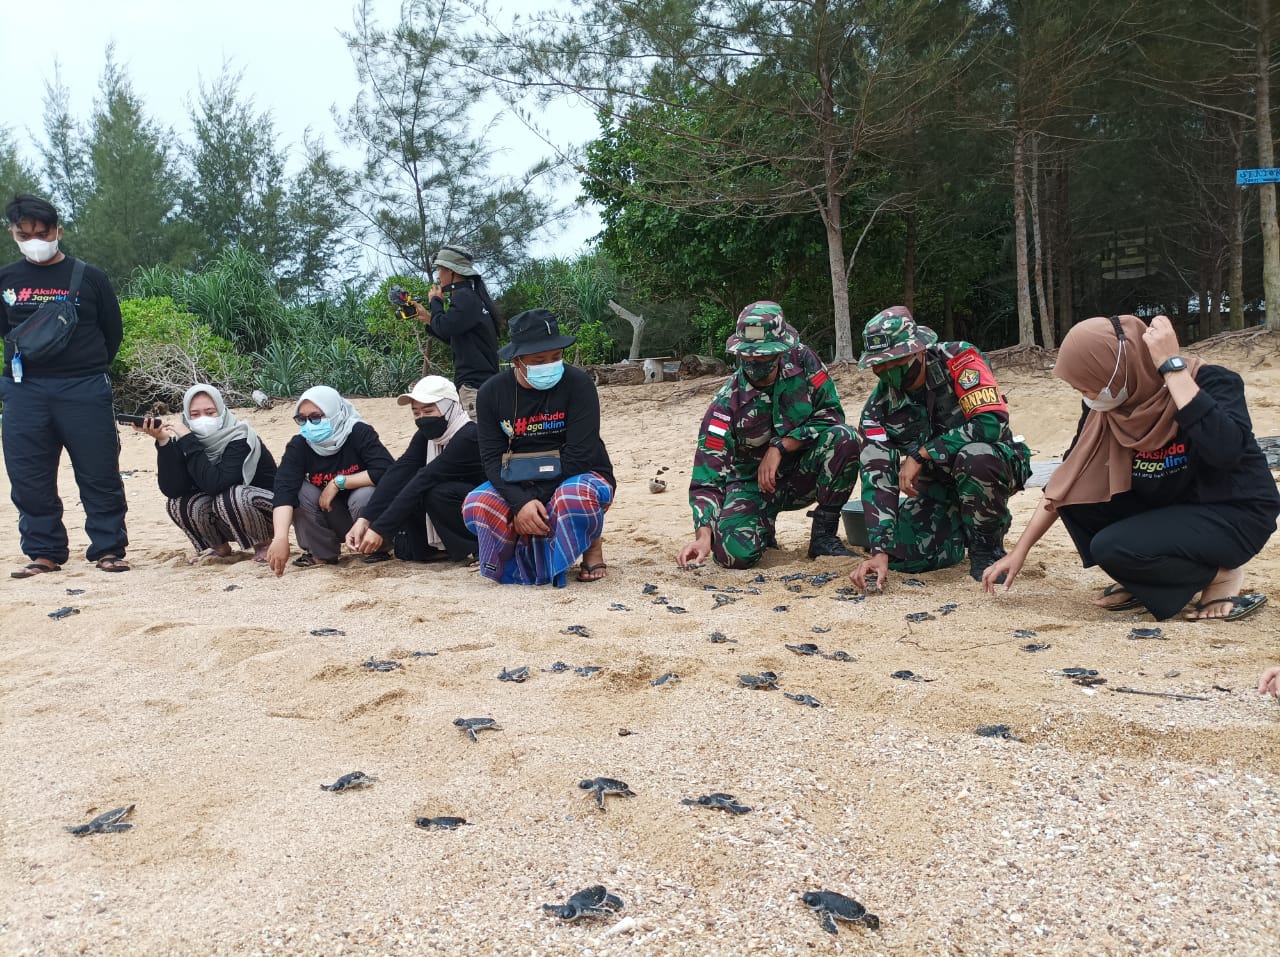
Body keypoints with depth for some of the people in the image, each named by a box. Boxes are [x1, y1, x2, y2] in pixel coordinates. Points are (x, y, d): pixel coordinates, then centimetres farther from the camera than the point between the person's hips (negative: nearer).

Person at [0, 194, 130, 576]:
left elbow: (113, 331, 9)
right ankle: (44, 552, 16)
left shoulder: (88, 277, 3)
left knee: (99, 473, -1)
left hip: (84, 390, -3)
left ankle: (108, 549, 8)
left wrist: (89, 371, 7)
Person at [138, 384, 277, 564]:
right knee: (177, 503, -17)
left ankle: (263, 544, -7)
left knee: (229, 498, -34)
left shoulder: (240, 439, -23)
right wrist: (163, 441, -27)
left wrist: (188, 441, -34)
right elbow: (171, 489, -18)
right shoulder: (186, 441, -7)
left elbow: (214, 484, -36)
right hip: (228, 522, 6)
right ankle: (219, 547, 7)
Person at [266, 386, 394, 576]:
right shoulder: (298, 446, -14)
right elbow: (284, 490, -27)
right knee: (300, 491, -20)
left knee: (364, 495, -33)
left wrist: (338, 482, -28)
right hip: (333, 519, 3)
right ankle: (321, 553, -5)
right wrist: (281, 537, -42)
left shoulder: (359, 433, -20)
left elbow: (386, 471, -32)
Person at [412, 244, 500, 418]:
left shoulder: (464, 296, -10)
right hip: (479, 382, 10)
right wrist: (430, 319, 21)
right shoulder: (471, 296, 20)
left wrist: (435, 301, -1)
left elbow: (444, 328, -19)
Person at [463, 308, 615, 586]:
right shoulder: (492, 393, -4)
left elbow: (579, 454, -18)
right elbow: (492, 457, -9)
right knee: (476, 507, -24)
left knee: (573, 500, -39)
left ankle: (592, 545, -3)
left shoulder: (578, 384, -14)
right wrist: (520, 502, -25)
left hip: (578, 478, -3)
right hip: (518, 487, 4)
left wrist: (536, 499, -20)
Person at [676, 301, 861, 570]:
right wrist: (703, 535, -37)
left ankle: (824, 535, -11)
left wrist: (780, 446, -22)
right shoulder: (727, 404, -20)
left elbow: (831, 414, -12)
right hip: (753, 482, -1)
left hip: (803, 474, 2)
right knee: (736, 552, -27)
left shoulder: (801, 361, -13)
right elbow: (708, 475, -23)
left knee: (844, 438, -28)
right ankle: (764, 523, 12)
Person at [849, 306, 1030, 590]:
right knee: (902, 555, -14)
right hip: (938, 483, 4)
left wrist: (920, 454, -29)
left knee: (975, 457, -38)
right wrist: (880, 552, -28)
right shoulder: (879, 407, -12)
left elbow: (992, 422, -32)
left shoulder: (958, 359, -22)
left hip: (997, 463, -4)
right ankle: (961, 530, 19)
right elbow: (877, 477, -18)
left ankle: (987, 547, -11)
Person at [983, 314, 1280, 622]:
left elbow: (1225, 450, -42)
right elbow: (1066, 481, 0)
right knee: (1079, 493, -13)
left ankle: (1218, 573, -2)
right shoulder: (1106, 407, -7)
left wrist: (1173, 366, -36)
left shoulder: (1209, 382, -22)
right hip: (1169, 509, 6)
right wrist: (1019, 551, -3)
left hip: (1236, 515, -6)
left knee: (1113, 548, -26)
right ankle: (1144, 580, 5)